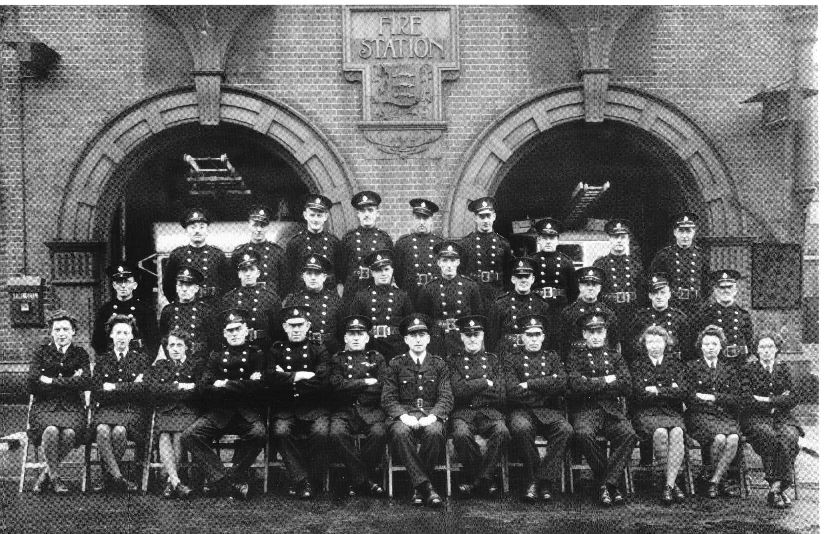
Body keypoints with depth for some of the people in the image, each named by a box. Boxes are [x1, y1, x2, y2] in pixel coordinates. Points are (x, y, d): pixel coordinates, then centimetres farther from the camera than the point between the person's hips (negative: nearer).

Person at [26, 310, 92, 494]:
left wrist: (52, 381, -9)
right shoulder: (41, 352, 8)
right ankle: (55, 478, -16)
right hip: (45, 405, 0)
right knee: (51, 430, -33)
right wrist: (69, 382, -7)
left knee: (69, 432, -31)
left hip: (72, 406, 1)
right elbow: (33, 385, -4)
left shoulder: (80, 353, 10)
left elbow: (86, 382, -6)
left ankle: (46, 473, -9)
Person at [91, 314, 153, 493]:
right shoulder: (101, 359, 17)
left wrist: (114, 387, -6)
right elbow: (96, 392, 4)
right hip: (107, 409, 1)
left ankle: (108, 478, -21)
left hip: (133, 410, -1)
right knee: (102, 430, -33)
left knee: (119, 431, -33)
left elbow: (142, 389, -2)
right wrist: (129, 387, -5)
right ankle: (118, 477, -36)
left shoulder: (142, 359, 12)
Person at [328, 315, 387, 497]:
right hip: (344, 411, 0)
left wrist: (352, 387, -1)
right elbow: (337, 385, -2)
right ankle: (366, 480, -20)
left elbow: (382, 389, 3)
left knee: (379, 433, -32)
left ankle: (357, 480, -12)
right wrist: (366, 382, -4)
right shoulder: (338, 359, 17)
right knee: (337, 433, -32)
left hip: (371, 411, 0)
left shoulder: (377, 358, 18)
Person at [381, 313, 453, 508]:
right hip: (404, 415, 0)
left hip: (432, 414, 0)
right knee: (400, 432, -36)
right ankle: (426, 486, -33)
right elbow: (388, 399, 4)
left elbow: (446, 398, 4)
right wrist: (404, 416, -16)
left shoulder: (439, 364, 13)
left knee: (434, 432, -36)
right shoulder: (396, 364, 11)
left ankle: (418, 487, -20)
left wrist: (432, 416, -16)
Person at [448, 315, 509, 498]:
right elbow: (458, 390, -6)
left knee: (502, 431, -33)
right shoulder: (454, 360, 12)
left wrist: (472, 387, 1)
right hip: (463, 412, -1)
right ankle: (487, 477, -11)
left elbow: (501, 396, 4)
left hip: (490, 411, 1)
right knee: (461, 434, -35)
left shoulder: (492, 360, 16)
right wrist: (486, 383, -3)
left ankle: (479, 479, -15)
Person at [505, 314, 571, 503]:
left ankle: (544, 480, -20)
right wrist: (548, 385, -4)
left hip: (550, 411, 2)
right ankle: (533, 479, -17)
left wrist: (530, 384, -9)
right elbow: (512, 392, -6)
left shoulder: (552, 357, 17)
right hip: (523, 410, -2)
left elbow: (562, 384, -3)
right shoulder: (511, 357, 9)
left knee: (566, 430, -30)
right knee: (521, 428, -37)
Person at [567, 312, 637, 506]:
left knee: (629, 434, -30)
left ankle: (607, 483, -19)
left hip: (613, 410, 2)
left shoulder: (615, 357, 19)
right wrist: (606, 381, -5)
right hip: (585, 409, -2)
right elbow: (576, 386, -7)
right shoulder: (576, 356, 11)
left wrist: (592, 384, -3)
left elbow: (626, 387, 3)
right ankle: (610, 481, -16)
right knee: (583, 434, -35)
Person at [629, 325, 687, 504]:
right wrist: (669, 390, -3)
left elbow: (682, 392, 1)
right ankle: (673, 482, -22)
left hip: (672, 413, 2)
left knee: (677, 433, -32)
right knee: (660, 433, -34)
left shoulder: (675, 363, 15)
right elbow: (640, 393, -5)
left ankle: (669, 484, -32)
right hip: (646, 413, -2)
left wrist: (657, 390, -4)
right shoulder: (637, 365, 10)